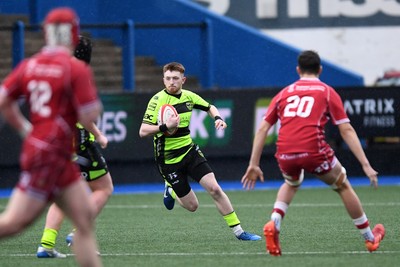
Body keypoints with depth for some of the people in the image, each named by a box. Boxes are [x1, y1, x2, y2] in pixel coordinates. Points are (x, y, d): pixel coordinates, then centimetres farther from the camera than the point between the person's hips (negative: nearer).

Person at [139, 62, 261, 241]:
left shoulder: (188, 96, 1)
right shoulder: (158, 100, -15)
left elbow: (209, 107, 20)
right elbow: (143, 131, -21)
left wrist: (217, 118, -1)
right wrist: (165, 127, -35)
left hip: (189, 151, 4)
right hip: (168, 158, -4)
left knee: (214, 189, -12)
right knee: (192, 206, 0)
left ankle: (238, 231, -5)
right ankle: (170, 190, 33)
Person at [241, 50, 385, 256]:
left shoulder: (284, 93, 21)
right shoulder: (327, 92, 13)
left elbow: (262, 129, 14)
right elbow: (346, 130, 5)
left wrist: (253, 165, 16)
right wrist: (366, 165, 4)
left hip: (285, 154, 3)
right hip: (314, 151, -3)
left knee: (291, 184, 35)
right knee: (343, 186, 21)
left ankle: (273, 224, 11)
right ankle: (370, 238, 28)